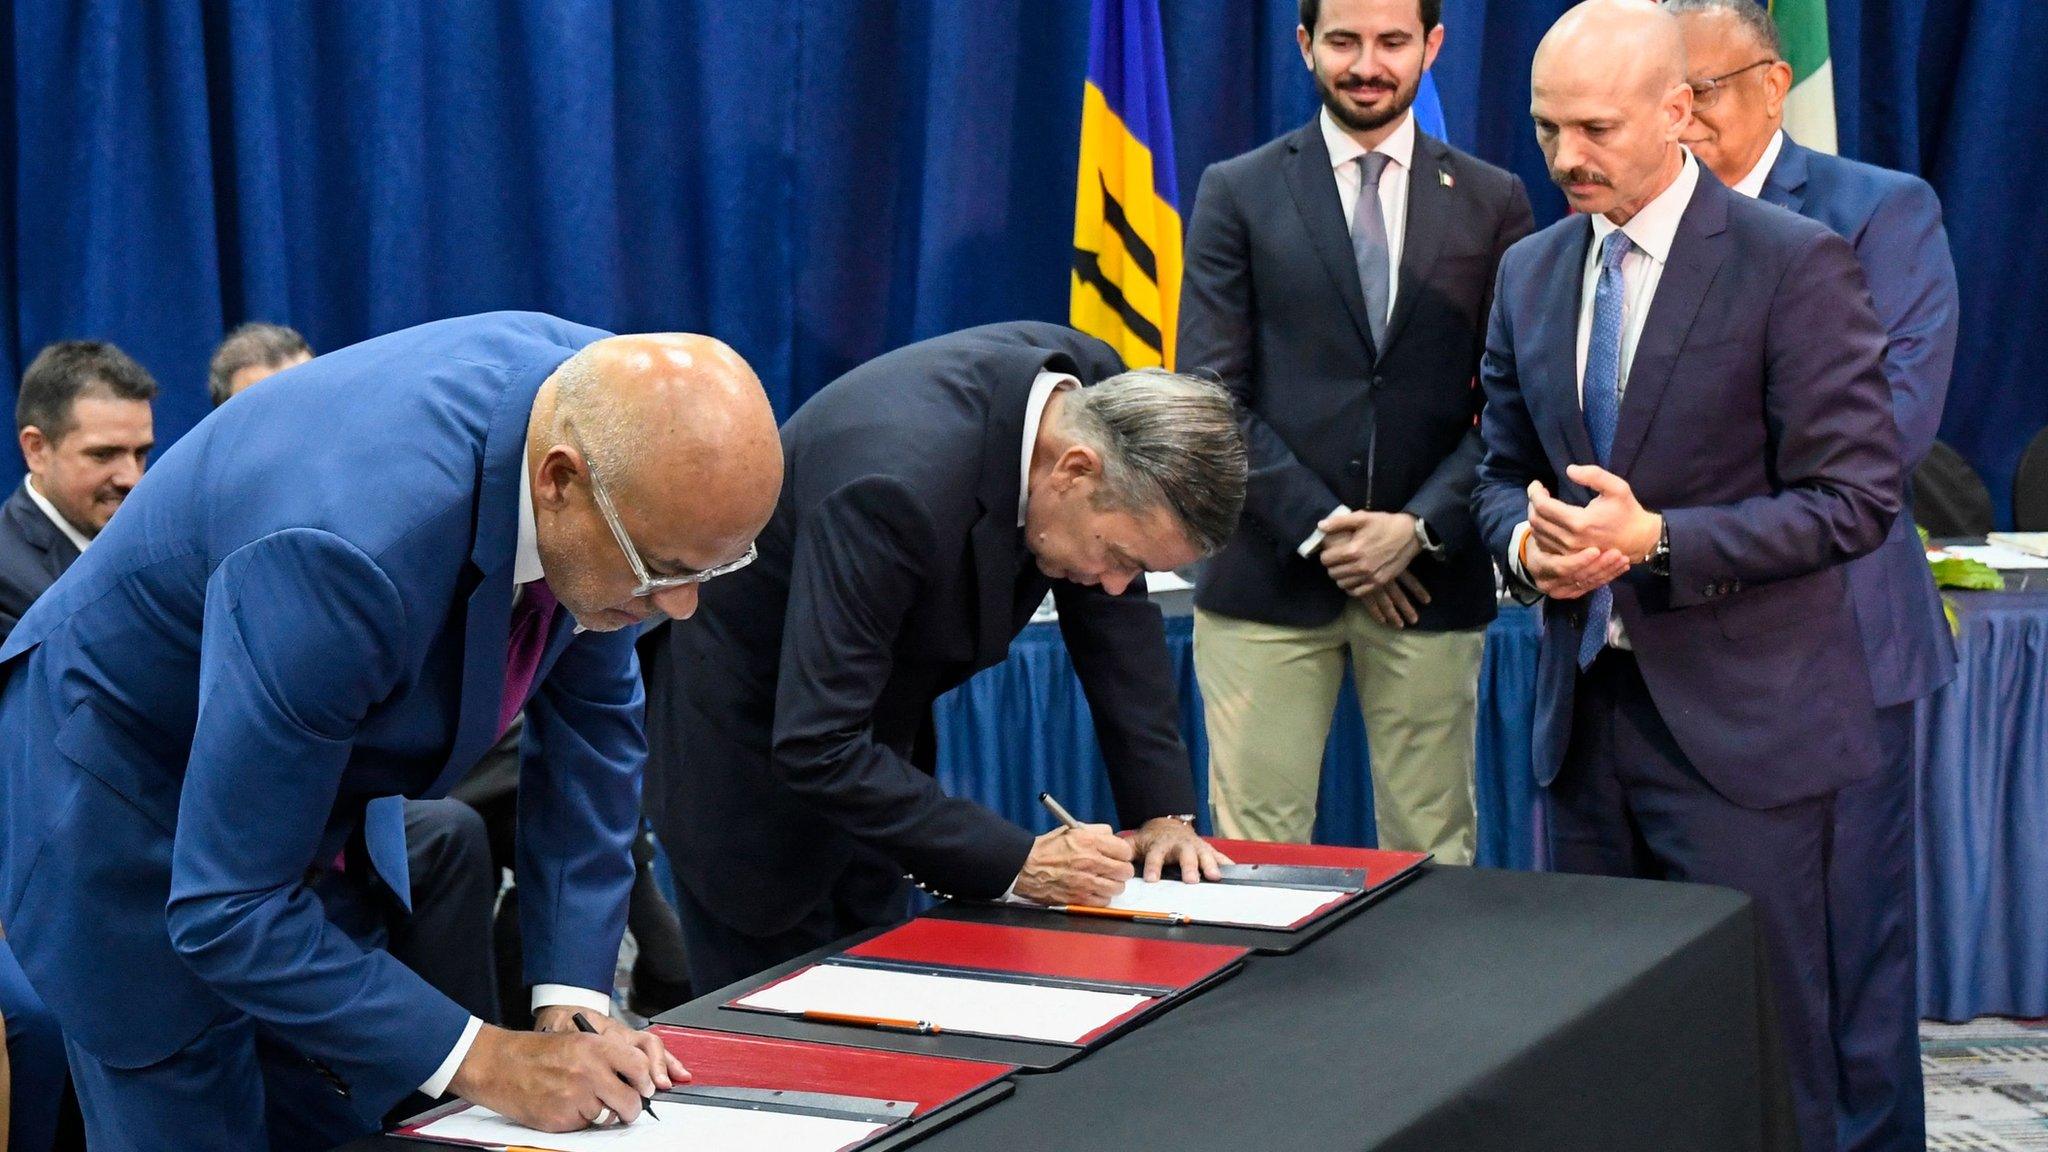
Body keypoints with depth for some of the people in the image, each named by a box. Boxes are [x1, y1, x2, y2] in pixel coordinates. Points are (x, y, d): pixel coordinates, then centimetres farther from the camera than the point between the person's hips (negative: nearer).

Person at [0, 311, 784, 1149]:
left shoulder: (611, 413, -20)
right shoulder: (347, 549, -41)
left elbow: (590, 715, -4)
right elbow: (229, 910, -34)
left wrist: (574, 992, -9)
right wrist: (480, 1061, -30)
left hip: (318, 773, 7)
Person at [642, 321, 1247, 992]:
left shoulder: (1100, 397, -16)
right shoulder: (896, 483, -39)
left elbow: (1113, 610, 0)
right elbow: (816, 748, -36)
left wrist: (1164, 810, -6)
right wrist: (1016, 863, -34)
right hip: (750, 730, -7)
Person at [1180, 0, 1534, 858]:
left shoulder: (1491, 202, 9)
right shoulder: (1237, 193, 6)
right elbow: (1212, 395, 0)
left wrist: (1421, 527, -9)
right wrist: (1318, 529, -9)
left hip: (1429, 576, 1)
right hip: (1271, 575, -1)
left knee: (1433, 859, 5)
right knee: (1256, 850, -1)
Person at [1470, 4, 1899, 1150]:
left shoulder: (1796, 263, -9)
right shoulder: (1532, 272, 10)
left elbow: (1856, 497, -12)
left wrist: (1656, 540, -20)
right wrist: (1526, 537, -5)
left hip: (1739, 722, -6)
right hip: (1587, 708, 6)